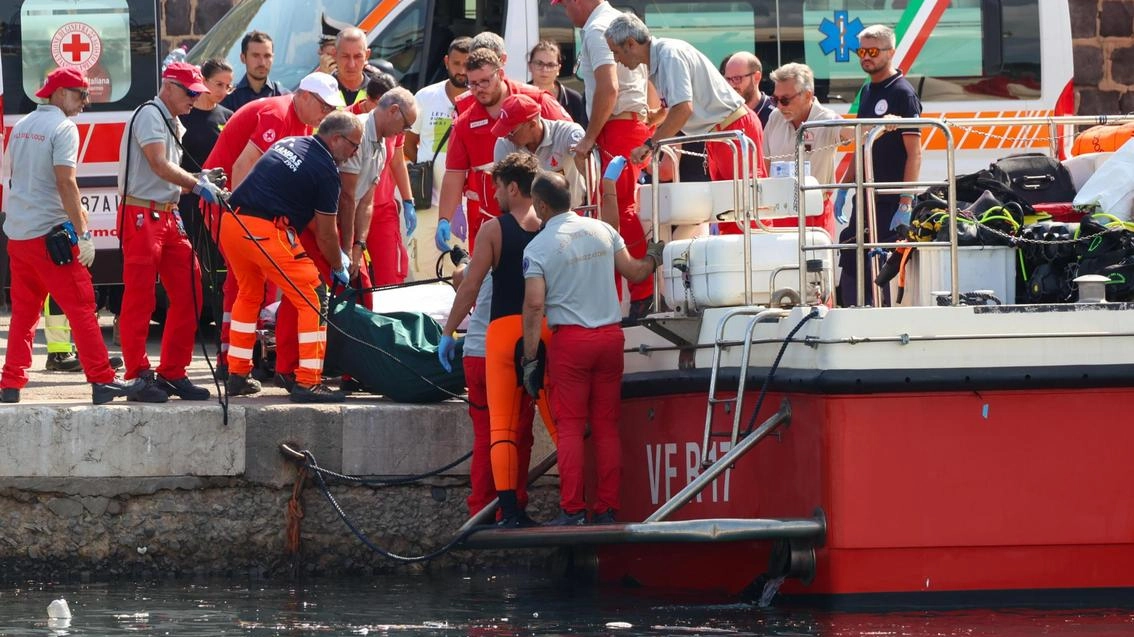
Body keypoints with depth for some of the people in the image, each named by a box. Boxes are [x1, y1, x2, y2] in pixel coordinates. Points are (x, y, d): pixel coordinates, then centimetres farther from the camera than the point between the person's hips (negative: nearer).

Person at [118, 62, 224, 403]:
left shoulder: (173, 124, 20)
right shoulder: (150, 116, -10)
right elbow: (159, 166, -21)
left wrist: (201, 180, 4)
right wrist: (198, 185, -26)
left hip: (169, 217, 10)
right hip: (142, 216, -10)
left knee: (188, 294, 6)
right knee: (139, 300, -6)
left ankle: (172, 374, 13)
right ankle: (139, 377, -5)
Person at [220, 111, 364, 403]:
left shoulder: (289, 143, 21)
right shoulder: (325, 170, -2)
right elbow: (326, 233, 2)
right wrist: (339, 268, 21)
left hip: (232, 223, 8)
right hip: (267, 231, -8)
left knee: (249, 294, 26)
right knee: (312, 299, 0)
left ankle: (237, 375, 28)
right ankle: (308, 382, -3)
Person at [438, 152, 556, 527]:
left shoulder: (494, 229, -2)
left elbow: (471, 285, -4)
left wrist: (448, 332, 3)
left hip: (504, 328, -3)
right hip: (549, 329, 3)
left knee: (503, 426, -1)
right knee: (559, 421, 6)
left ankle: (510, 509, -9)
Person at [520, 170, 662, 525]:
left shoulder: (538, 247, -7)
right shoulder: (602, 230, 6)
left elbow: (534, 305, -12)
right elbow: (633, 272, 14)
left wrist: (530, 359, -7)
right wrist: (653, 258, 37)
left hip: (569, 339, -4)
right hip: (610, 335, 4)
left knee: (570, 427, -1)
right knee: (607, 427, 7)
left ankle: (572, 510, -7)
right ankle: (607, 509, 6)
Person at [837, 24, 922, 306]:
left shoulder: (902, 94, -10)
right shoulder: (867, 92, 14)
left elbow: (914, 153, -15)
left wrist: (905, 205, -20)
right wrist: (843, 189, 19)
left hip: (891, 202, -8)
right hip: (865, 199, 8)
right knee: (850, 266, 6)